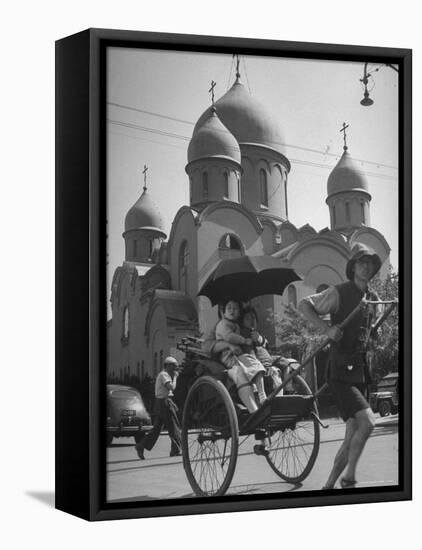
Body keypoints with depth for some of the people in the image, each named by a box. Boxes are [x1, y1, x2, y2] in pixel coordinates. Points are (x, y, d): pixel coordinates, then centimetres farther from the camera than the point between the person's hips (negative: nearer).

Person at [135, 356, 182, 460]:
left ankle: (141, 446, 5)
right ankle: (176, 450, 2)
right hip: (164, 403, -10)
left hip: (160, 404, 10)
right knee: (174, 428, -3)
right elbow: (171, 387, -24)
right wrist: (174, 377, -10)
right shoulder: (164, 375, -13)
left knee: (157, 427, 9)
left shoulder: (163, 374, 20)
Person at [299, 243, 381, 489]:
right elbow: (304, 305, -9)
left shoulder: (373, 298, 11)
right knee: (367, 422, -22)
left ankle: (329, 485, 19)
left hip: (359, 372, 8)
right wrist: (328, 329, -22)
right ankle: (349, 477, -7)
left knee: (353, 437, 8)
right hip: (341, 373, -8)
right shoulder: (340, 292, -9)